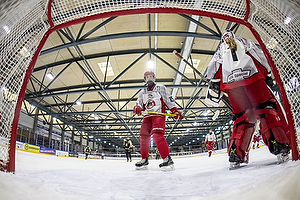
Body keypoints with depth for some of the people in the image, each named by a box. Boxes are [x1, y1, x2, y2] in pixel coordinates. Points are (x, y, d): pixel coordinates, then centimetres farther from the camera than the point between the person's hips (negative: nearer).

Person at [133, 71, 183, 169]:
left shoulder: (160, 88, 8)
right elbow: (139, 103, 15)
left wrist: (175, 111, -9)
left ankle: (167, 159, -24)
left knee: (157, 135, -25)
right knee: (143, 136, -1)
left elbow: (169, 100, 3)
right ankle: (144, 159, 13)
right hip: (147, 116, 6)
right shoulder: (143, 92, 22)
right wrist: (137, 108, -9)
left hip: (159, 114, -5)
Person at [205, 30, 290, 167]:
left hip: (231, 83, 2)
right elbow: (261, 58, 17)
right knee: (267, 109, 0)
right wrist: (267, 74, 19)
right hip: (252, 78, -1)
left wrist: (214, 84, 21)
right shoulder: (245, 42, 26)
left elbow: (212, 69, 17)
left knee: (242, 117, 5)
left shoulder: (221, 49, 28)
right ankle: (280, 144, -15)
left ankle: (236, 153, -1)